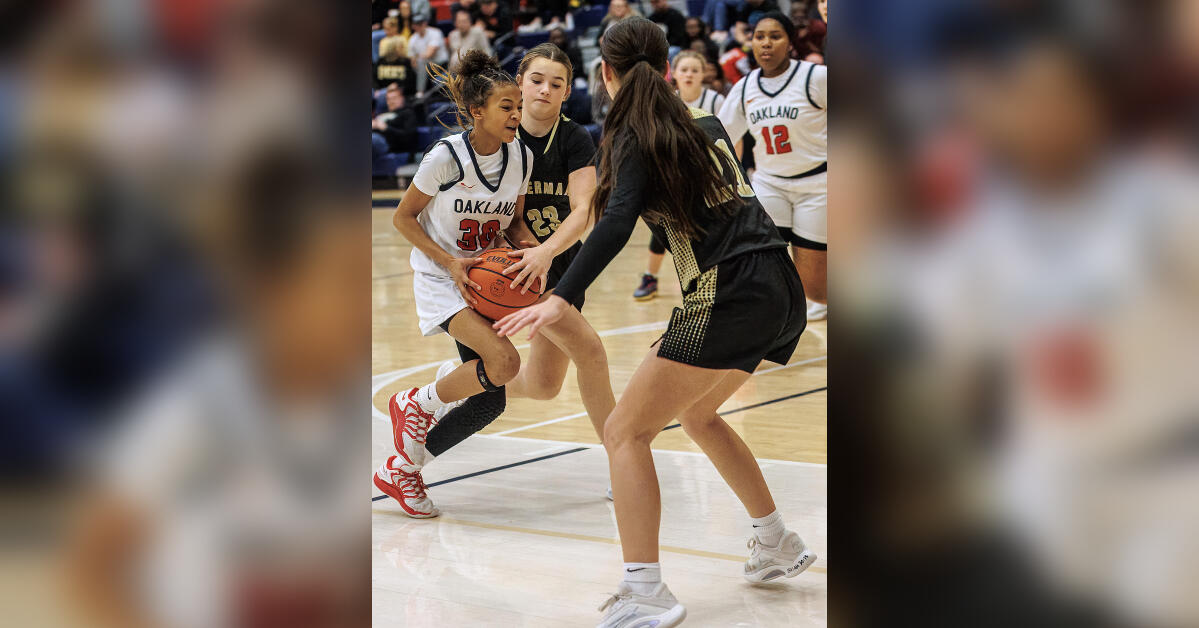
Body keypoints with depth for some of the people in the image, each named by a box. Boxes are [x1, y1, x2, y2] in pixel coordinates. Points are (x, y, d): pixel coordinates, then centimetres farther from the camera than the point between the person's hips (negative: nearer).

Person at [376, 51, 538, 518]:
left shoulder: (521, 157, -3)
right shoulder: (446, 157, -19)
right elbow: (403, 218, -9)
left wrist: (530, 248, -11)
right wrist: (450, 263, -20)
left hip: (481, 280, 7)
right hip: (438, 277, -6)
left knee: (489, 402, 4)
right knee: (503, 360, -28)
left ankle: (401, 471, 21)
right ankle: (416, 403, -2)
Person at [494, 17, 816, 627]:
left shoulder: (638, 135, -4)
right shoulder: (706, 123, 16)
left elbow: (617, 222, -21)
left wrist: (561, 298, -30)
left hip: (728, 297, -8)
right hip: (780, 288, 8)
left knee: (626, 432, -5)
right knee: (697, 413, 30)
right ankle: (778, 545, 36)